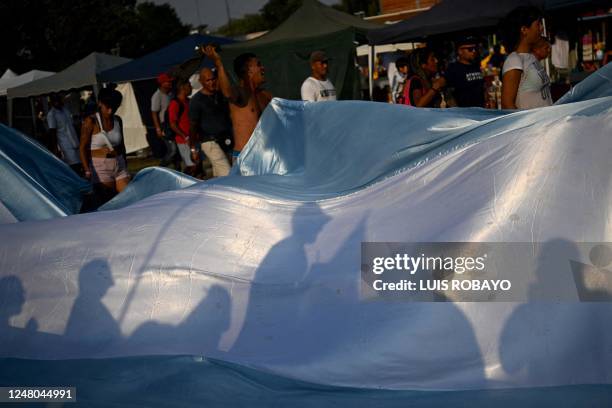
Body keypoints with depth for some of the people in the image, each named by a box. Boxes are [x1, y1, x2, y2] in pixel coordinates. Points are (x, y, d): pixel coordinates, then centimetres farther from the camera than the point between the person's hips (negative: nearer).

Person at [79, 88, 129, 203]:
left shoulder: (117, 120, 9)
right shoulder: (91, 121, -6)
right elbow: (83, 148, -9)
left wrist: (125, 162, 23)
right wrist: (87, 171, -16)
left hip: (119, 166, 5)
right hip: (100, 167, -5)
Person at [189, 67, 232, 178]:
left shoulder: (221, 95, 10)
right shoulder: (196, 100, -6)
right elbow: (193, 125, -5)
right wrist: (193, 148, -7)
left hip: (225, 140, 6)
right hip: (210, 142, -6)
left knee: (218, 176, 10)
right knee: (227, 175, -15)